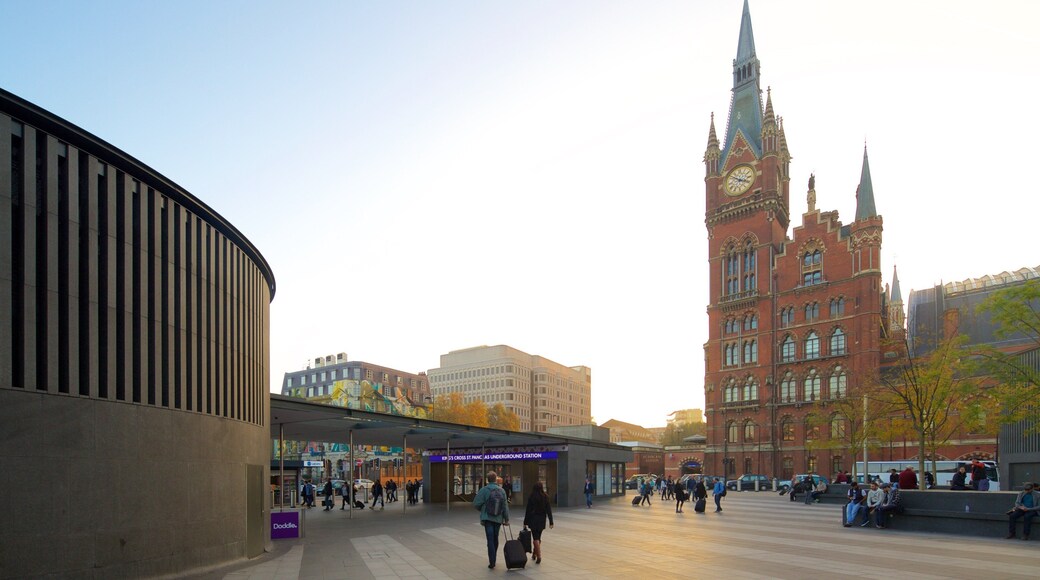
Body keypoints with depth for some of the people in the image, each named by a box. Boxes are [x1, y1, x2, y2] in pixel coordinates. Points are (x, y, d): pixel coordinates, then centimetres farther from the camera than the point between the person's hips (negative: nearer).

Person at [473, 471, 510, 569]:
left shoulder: (484, 490, -9)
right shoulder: (501, 490, 0)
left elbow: (476, 503, -10)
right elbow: (505, 506, 1)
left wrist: (483, 509, 11)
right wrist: (506, 519, 9)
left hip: (487, 518, -3)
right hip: (498, 518, 3)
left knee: (490, 540, -3)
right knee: (495, 539, 16)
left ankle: (492, 562, -10)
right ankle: (493, 560, 27)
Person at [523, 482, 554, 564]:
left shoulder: (531, 497, -8)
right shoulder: (546, 497, -3)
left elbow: (528, 510, -6)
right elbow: (549, 510, -3)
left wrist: (525, 522, 0)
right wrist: (551, 522, 0)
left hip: (533, 520, -3)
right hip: (542, 519, 3)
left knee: (536, 538, -3)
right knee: (538, 537, 18)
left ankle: (538, 556, -12)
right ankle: (534, 553, 30)